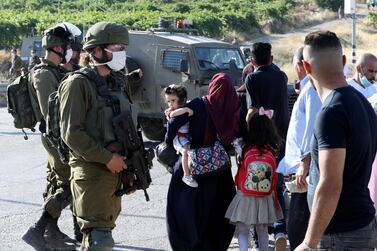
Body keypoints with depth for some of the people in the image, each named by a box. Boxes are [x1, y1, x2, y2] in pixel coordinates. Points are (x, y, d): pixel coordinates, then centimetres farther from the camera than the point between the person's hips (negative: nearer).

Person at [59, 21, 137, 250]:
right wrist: (107, 158, -18)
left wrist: (127, 160, 11)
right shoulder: (78, 84, -11)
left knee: (101, 231, 15)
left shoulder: (116, 83, 15)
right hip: (91, 172, -8)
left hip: (115, 169, 8)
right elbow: (72, 133, -17)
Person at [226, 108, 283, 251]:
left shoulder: (246, 149, -12)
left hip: (245, 197, -3)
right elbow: (275, 177, -4)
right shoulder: (273, 151, -7)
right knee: (262, 230, 18)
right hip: (266, 198, 3)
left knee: (242, 230, 3)